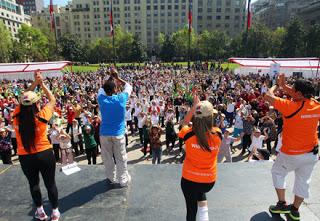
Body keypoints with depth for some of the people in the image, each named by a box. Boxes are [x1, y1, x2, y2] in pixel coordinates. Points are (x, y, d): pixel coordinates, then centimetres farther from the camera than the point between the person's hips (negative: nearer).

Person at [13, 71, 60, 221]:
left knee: (33, 184, 22)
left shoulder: (17, 116, -11)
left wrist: (35, 83, -1)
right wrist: (42, 84, -2)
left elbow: (23, 99, 4)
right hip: (44, 154, -3)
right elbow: (52, 100, -4)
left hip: (25, 157, 3)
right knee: (50, 184, 13)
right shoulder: (42, 116, -19)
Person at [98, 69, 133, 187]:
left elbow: (101, 88, 14)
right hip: (118, 134, -2)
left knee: (107, 158, 16)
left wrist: (111, 77, 14)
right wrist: (117, 77, 10)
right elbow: (129, 86, 5)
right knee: (121, 159, 10)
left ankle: (111, 178, 31)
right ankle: (123, 180, 21)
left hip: (104, 134, 2)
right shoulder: (121, 99, -12)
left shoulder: (101, 99, -8)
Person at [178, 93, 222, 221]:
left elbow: (184, 123, 4)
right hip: (209, 180, 2)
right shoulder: (217, 134, -18)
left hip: (190, 179, -2)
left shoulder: (188, 134, -21)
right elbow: (210, 127, 7)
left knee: (191, 210, 20)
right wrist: (205, 107, 3)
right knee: (200, 191, 36)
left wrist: (195, 106, 3)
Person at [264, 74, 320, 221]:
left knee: (277, 172, 19)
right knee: (303, 181, 18)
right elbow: (300, 96, 12)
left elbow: (268, 96, -16)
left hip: (291, 154, -5)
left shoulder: (292, 106, -25)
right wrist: (283, 85, 12)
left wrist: (276, 85, 3)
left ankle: (282, 204, 24)